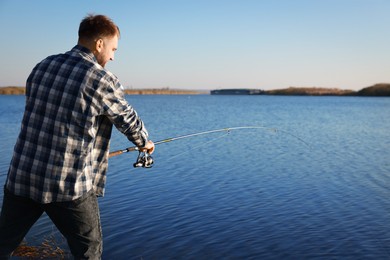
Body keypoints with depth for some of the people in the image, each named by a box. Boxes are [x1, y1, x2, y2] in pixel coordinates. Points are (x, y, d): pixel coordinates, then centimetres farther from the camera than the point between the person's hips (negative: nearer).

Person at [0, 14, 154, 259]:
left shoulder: (43, 66, 7)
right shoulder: (103, 81, -10)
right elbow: (129, 121, 2)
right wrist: (146, 143, 25)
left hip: (21, 177, 6)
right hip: (69, 187, -5)